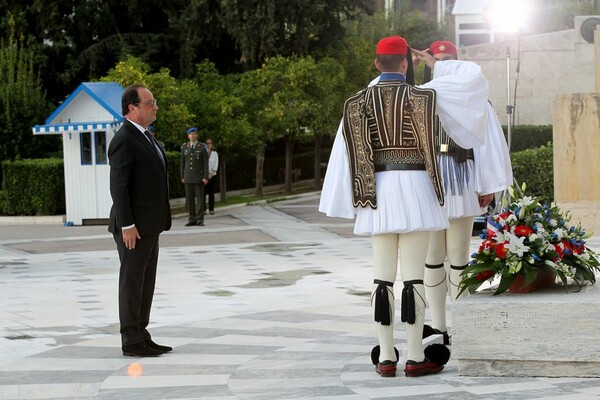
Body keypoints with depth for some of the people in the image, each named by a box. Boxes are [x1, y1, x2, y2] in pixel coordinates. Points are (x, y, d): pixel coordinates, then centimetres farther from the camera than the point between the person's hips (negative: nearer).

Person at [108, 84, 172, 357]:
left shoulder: (143, 137, 16)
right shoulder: (124, 140, -15)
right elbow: (118, 186, -20)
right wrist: (127, 225, -22)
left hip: (148, 225, 10)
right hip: (133, 226, -10)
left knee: (146, 283, 12)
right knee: (132, 282, -3)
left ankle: (141, 337, 18)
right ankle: (131, 342, 1)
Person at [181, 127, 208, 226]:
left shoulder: (202, 147, -1)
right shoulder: (184, 147, 8)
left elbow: (205, 163, -3)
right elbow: (183, 163, 11)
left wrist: (205, 177, -10)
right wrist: (182, 177, 7)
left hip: (199, 177, -3)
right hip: (188, 177, 3)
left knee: (200, 198, -4)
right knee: (189, 199, 3)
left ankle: (200, 219, -1)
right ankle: (192, 219, 7)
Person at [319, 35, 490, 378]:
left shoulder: (359, 102, 4)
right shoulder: (421, 96, -6)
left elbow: (346, 154, 3)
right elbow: (473, 77, 1)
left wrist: (350, 199, 10)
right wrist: (436, 65, 13)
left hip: (379, 191, 3)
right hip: (414, 187, -3)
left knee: (383, 276, 6)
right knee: (414, 275, -2)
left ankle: (386, 358, 6)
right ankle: (415, 357, 0)